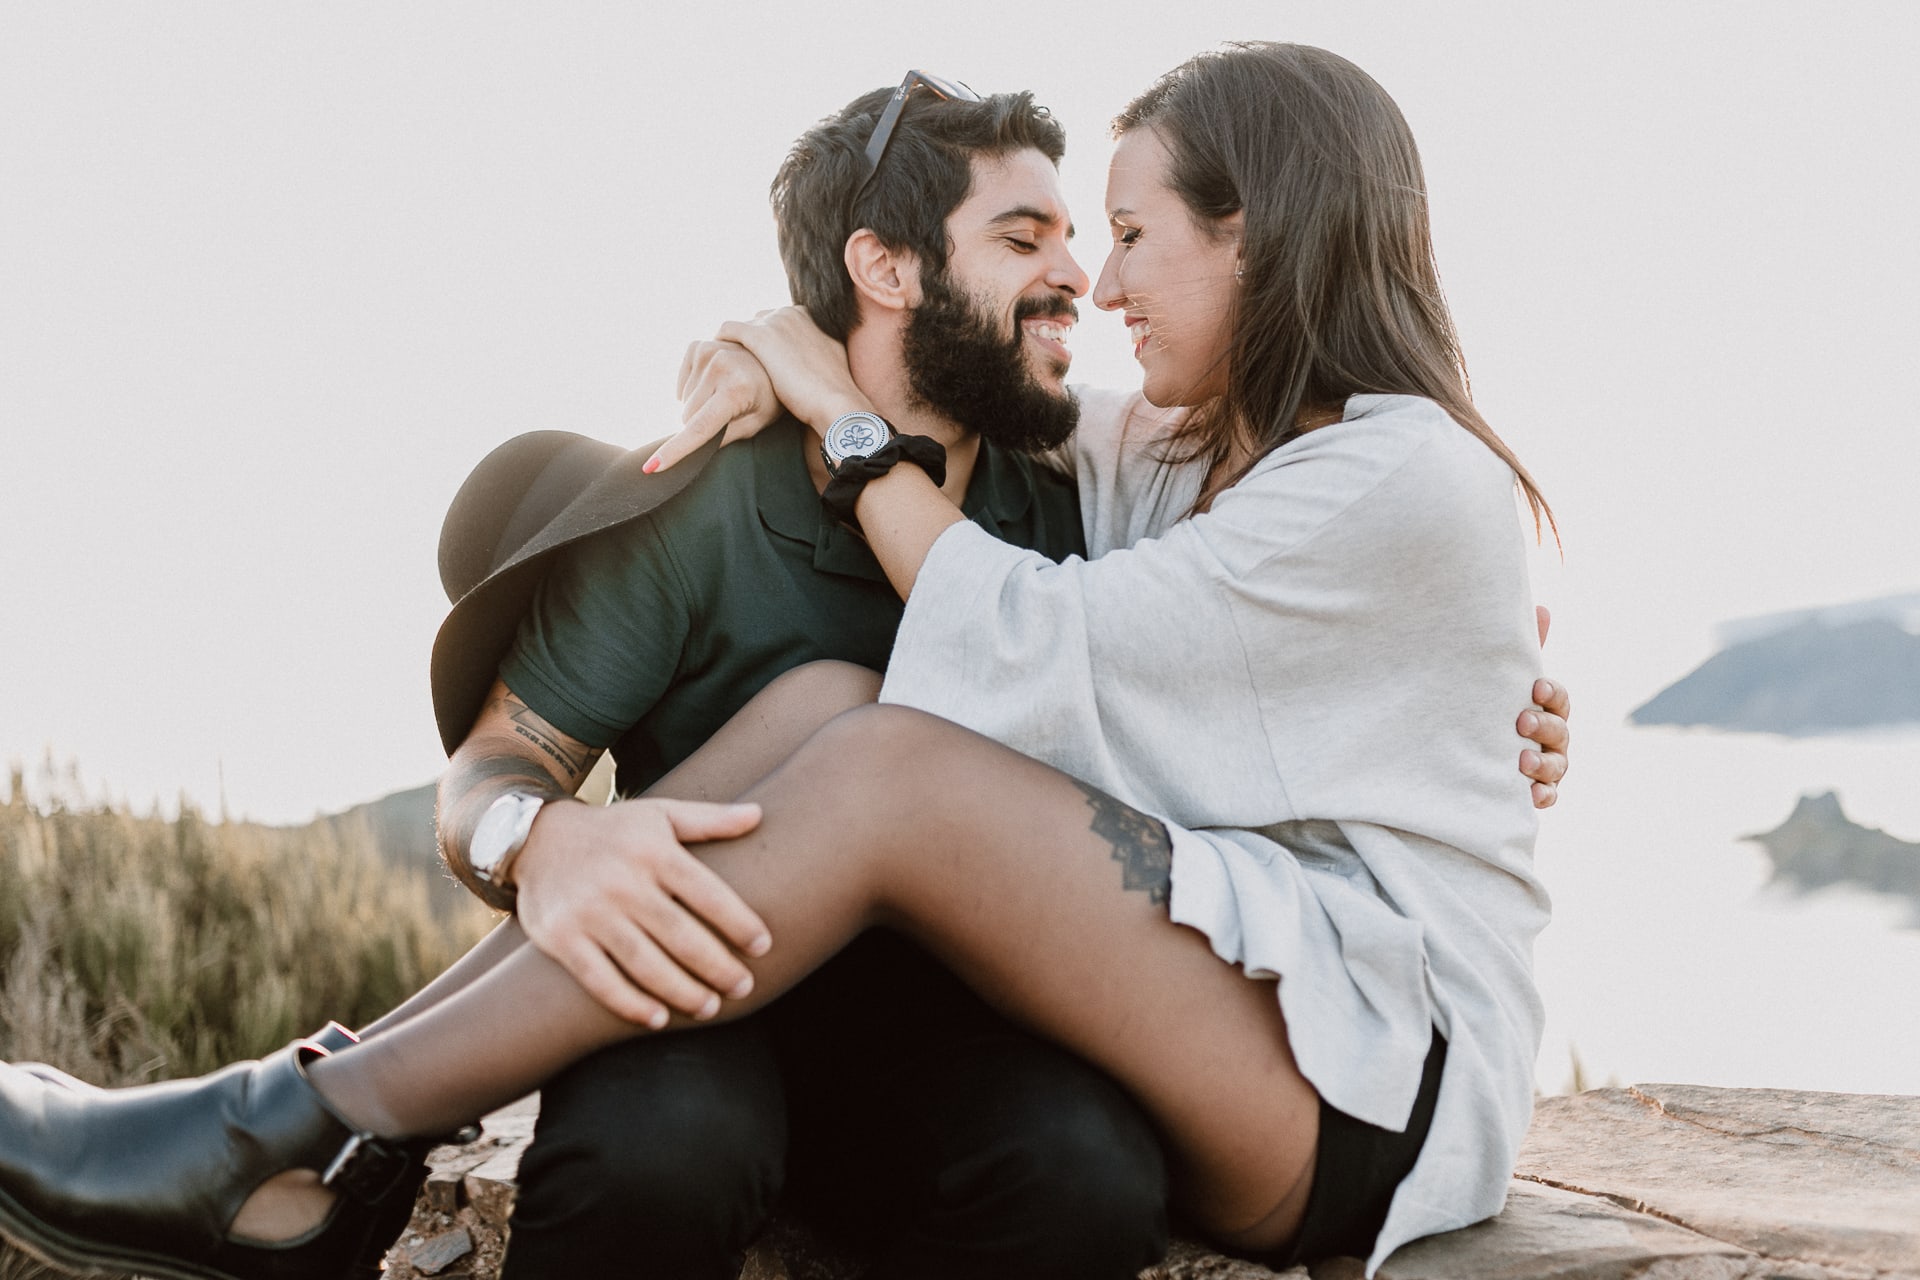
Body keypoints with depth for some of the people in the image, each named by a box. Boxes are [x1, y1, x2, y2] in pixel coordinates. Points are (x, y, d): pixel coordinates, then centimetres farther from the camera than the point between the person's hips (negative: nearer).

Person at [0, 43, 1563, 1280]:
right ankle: (317, 1130, -19)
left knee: (893, 768, -27)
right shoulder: (1179, 459, 18)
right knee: (822, 702, -15)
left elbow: (1036, 655, -13)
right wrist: (768, 366, 6)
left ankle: (313, 1140, -23)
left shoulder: (1404, 476, -10)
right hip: (1224, 1004, 7)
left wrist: (843, 416, -5)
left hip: (1379, 1075, -7)